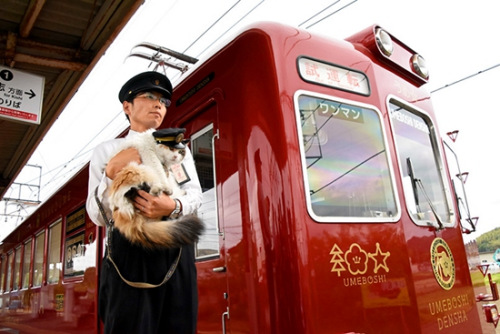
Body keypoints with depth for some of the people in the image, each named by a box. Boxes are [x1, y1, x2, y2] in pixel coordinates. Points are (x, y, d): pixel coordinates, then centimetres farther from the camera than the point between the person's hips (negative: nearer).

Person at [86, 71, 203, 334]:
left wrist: (173, 207, -18)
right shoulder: (106, 151, 10)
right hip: (128, 251, -2)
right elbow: (97, 215, 1)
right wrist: (112, 171, -15)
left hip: (176, 251, 3)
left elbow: (195, 197, 5)